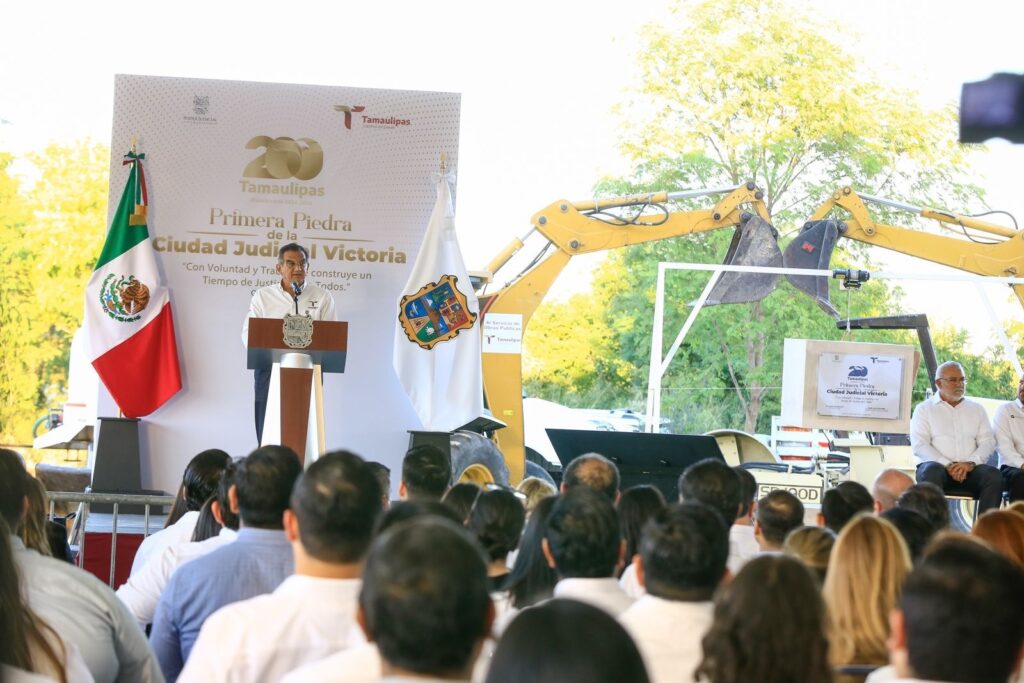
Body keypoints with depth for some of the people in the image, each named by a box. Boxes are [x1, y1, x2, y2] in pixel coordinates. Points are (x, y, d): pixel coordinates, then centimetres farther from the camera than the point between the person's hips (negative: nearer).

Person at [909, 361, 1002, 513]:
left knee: (994, 476, -28)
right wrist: (947, 465, -15)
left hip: (970, 468, 3)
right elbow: (919, 445, 0)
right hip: (937, 464, -3)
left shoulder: (977, 409, 22)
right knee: (931, 472, -37)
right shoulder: (924, 409, 12)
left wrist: (970, 463, -11)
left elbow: (988, 442, 10)